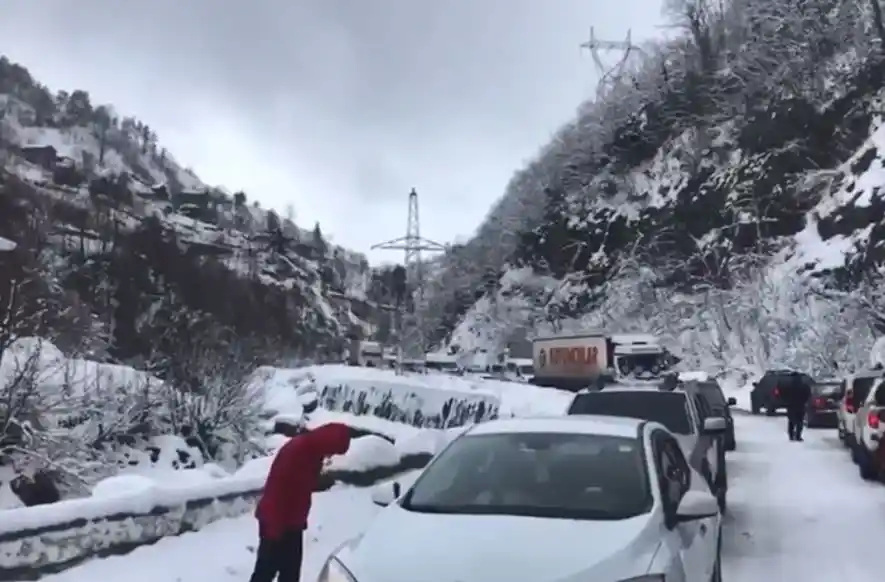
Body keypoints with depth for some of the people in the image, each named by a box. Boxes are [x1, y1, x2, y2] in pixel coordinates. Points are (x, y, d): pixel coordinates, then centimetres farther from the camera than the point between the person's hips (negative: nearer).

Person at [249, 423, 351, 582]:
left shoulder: (312, 452, 4)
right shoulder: (296, 450, -25)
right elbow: (277, 488, -25)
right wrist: (274, 525, -22)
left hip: (292, 523, 9)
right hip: (276, 522, -9)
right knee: (266, 569, 0)